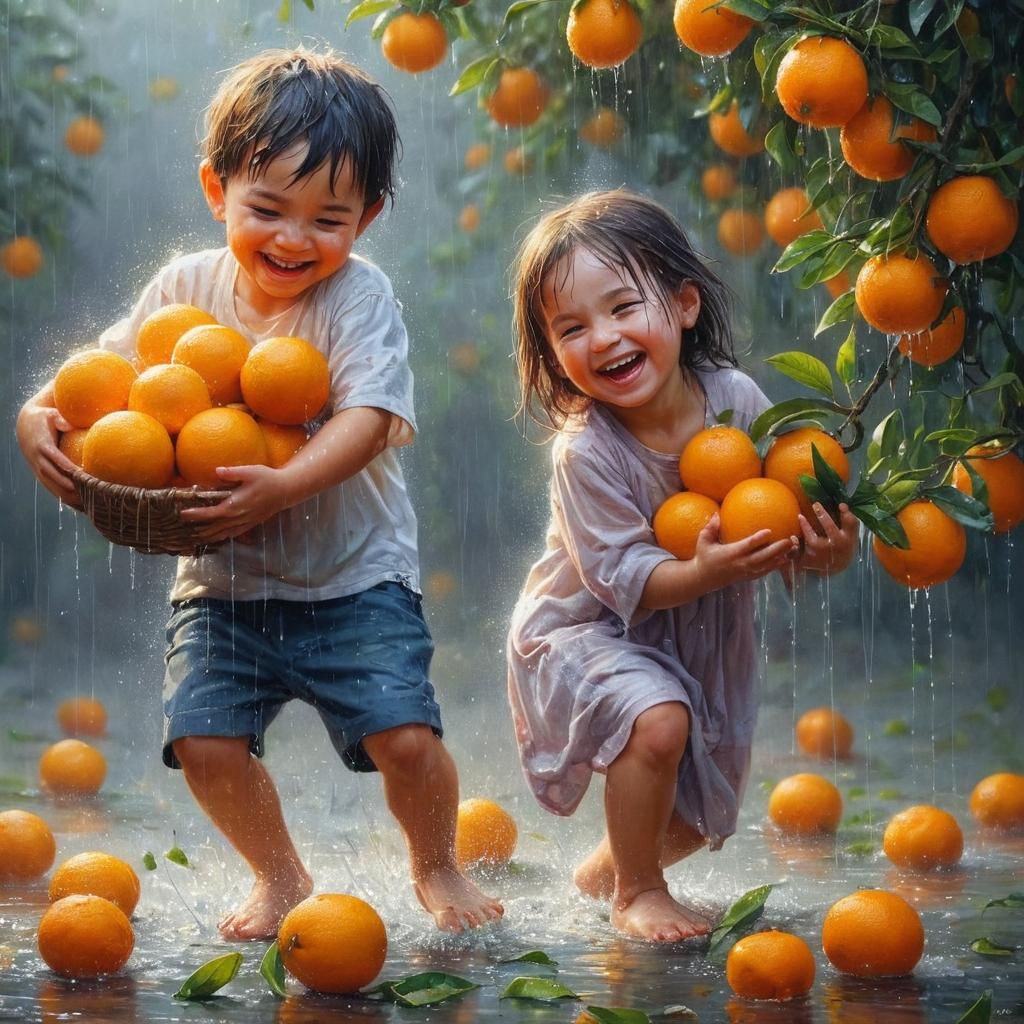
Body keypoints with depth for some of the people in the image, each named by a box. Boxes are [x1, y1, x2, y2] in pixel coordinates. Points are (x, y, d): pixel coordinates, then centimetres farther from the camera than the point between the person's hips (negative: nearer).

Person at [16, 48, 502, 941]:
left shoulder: (359, 297, -12)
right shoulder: (186, 288, 0)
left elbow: (367, 417, -25)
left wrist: (285, 485, -41)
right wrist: (39, 417, -16)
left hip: (354, 574, -3)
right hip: (223, 578, 3)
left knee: (404, 733, -15)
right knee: (204, 738, -10)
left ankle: (436, 867, 18)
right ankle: (280, 876, 20)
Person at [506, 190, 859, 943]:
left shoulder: (737, 398, -16)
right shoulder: (586, 452, -28)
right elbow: (623, 579, -28)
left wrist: (827, 551, -31)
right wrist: (707, 572, -45)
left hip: (706, 642, 5)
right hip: (585, 633, -5)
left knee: (701, 816, 14)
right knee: (657, 720, -34)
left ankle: (609, 866, 47)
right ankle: (636, 891, -10)